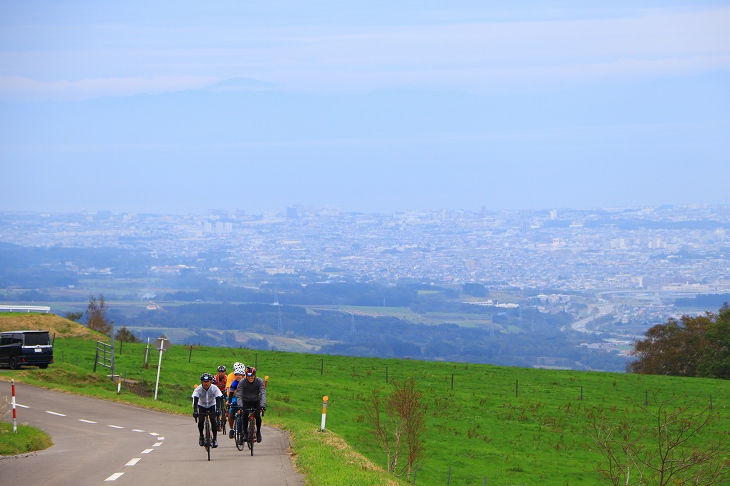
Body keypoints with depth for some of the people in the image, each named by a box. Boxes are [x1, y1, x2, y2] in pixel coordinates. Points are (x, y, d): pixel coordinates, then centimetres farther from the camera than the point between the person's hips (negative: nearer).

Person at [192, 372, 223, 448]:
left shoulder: (214, 388, -24)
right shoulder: (198, 389, -25)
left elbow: (218, 399, -29)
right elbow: (195, 400, -32)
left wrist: (217, 410, -43)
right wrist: (195, 411, -46)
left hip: (212, 405, 0)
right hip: (202, 405, 0)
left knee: (213, 420, -20)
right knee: (201, 420, -20)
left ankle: (215, 438, -7)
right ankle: (201, 436, 5)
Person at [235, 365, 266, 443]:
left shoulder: (259, 381, -23)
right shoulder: (242, 382, -24)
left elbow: (263, 394, -31)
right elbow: (238, 395, -30)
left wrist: (263, 405, -46)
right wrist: (240, 406, -46)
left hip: (256, 402, 0)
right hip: (246, 402, 0)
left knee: (257, 416, -20)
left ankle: (258, 432, 5)